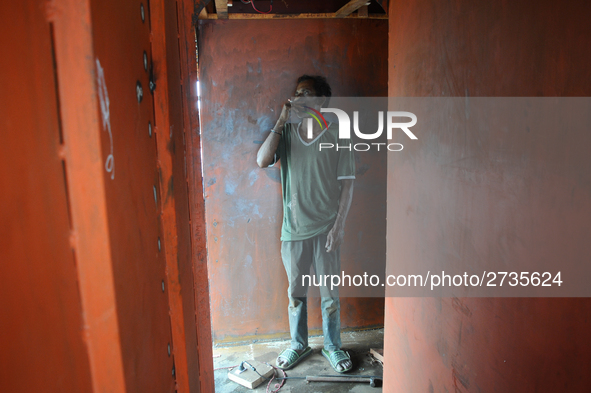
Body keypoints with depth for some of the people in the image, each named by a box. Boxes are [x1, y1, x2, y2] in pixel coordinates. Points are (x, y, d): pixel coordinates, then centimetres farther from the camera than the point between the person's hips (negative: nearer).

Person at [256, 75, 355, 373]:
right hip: (293, 228, 3)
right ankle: (298, 345, 35)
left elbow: (347, 183, -6)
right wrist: (281, 120, -16)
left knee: (329, 292, 11)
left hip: (325, 228, -2)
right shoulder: (286, 133, 2)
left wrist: (339, 225, -11)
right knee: (296, 290, 16)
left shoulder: (338, 136, -6)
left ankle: (332, 346, 32)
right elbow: (262, 161, -14)